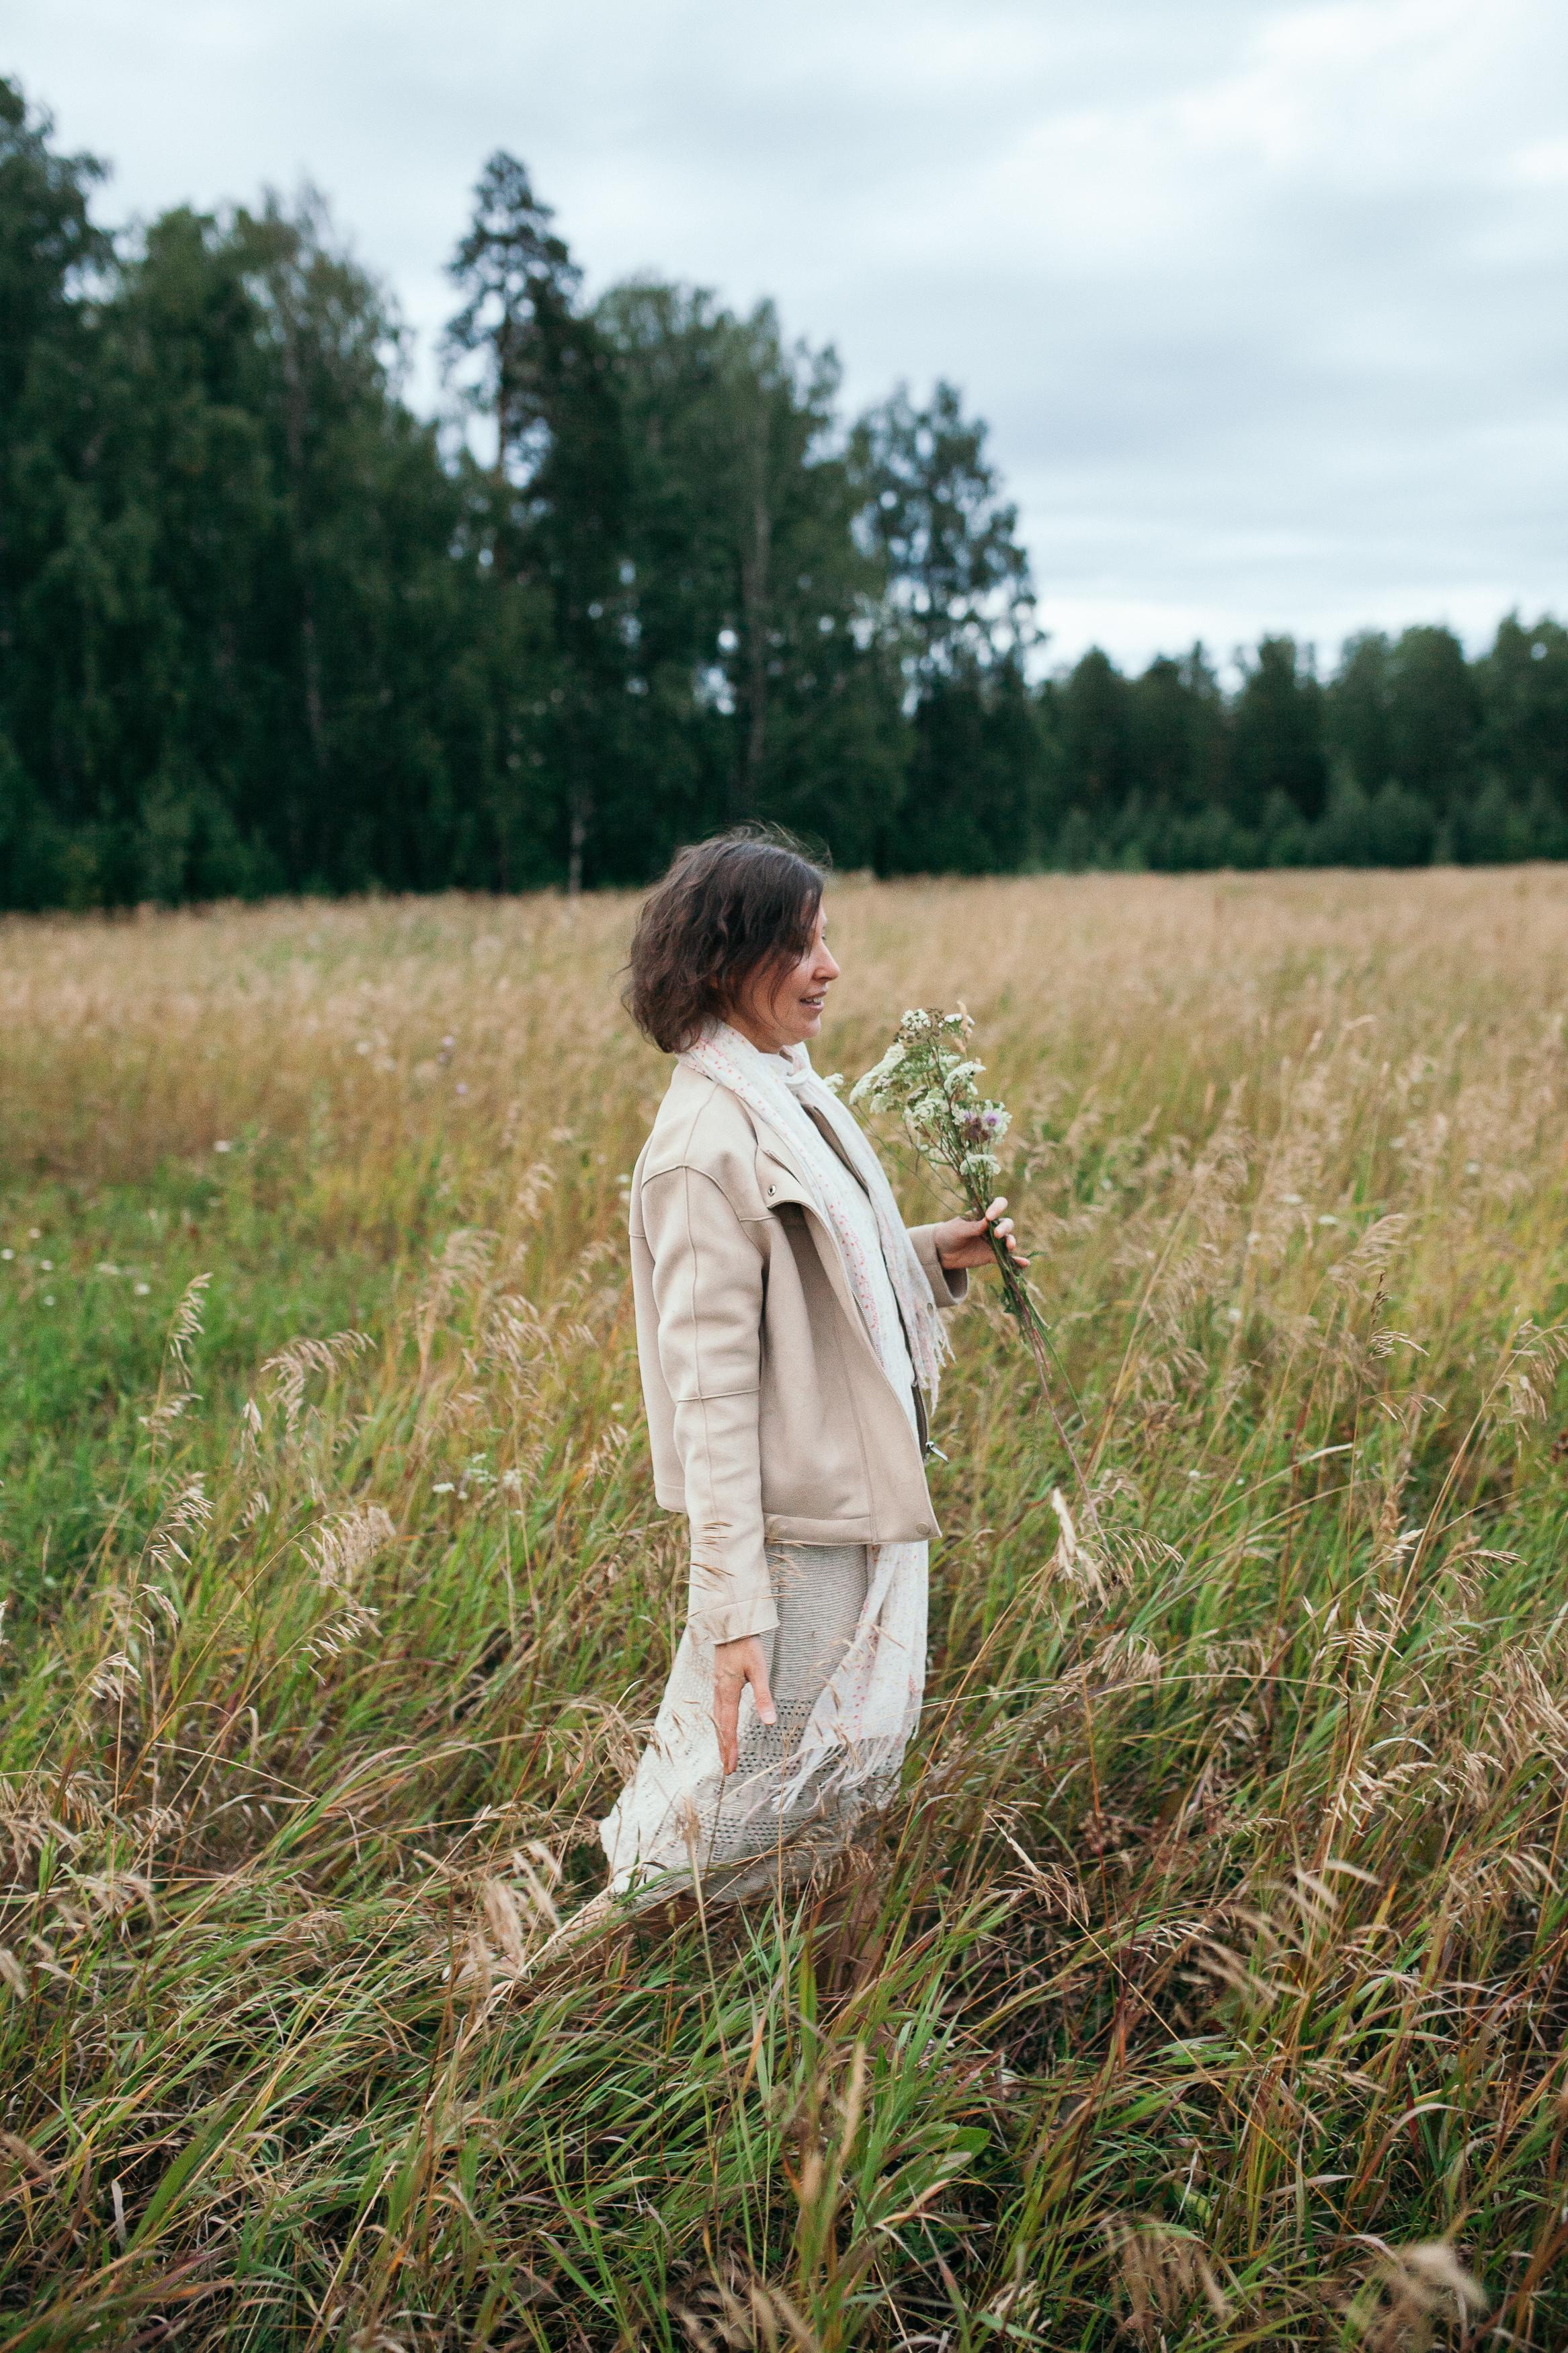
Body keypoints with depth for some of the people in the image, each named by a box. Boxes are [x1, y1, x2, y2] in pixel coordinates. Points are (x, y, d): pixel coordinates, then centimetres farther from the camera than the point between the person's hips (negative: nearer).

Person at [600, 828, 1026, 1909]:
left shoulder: (787, 1092, 8)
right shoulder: (708, 1142, -21)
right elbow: (709, 1386, -23)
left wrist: (934, 1256, 3)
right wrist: (734, 1607, -23)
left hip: (859, 1509, 10)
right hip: (796, 1531, -9)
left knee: (842, 1778, 21)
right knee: (749, 1824, 4)